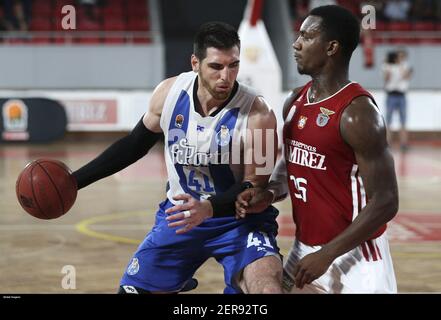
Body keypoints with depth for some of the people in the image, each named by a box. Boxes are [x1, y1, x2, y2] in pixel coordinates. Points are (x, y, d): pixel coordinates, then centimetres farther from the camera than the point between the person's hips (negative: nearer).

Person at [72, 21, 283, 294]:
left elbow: (254, 188, -18)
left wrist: (209, 208, -36)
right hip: (180, 214, 4)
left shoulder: (257, 115, -22)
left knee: (268, 286, -29)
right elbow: (134, 145, 7)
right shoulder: (169, 93, -10)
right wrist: (74, 181, 7)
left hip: (238, 219, -4)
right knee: (132, 289, 6)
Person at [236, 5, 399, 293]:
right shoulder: (295, 103, 5)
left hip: (353, 256, -7)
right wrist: (268, 195, -2)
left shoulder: (357, 112, -19)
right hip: (305, 248, 7)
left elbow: (385, 202, -20)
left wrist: (327, 255, -21)